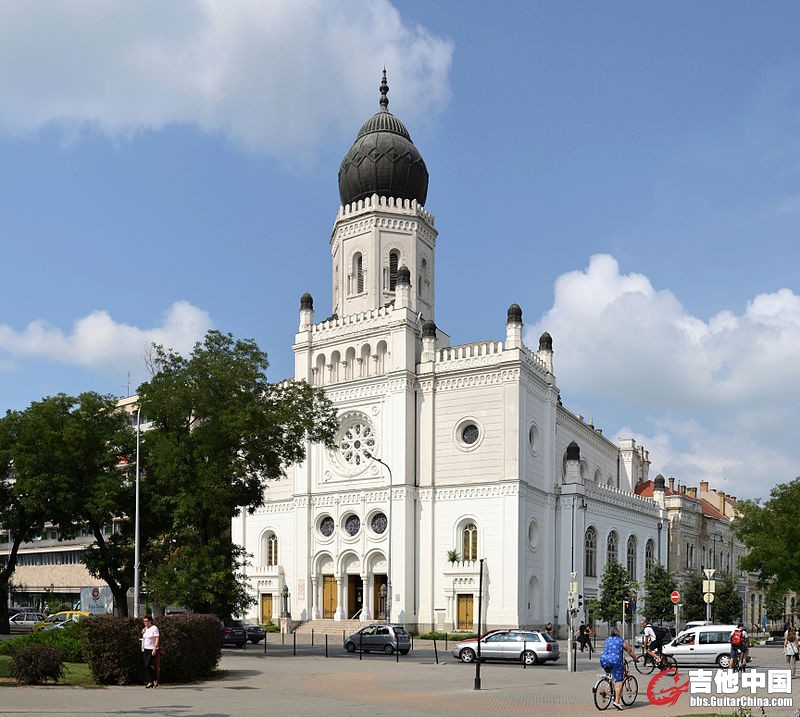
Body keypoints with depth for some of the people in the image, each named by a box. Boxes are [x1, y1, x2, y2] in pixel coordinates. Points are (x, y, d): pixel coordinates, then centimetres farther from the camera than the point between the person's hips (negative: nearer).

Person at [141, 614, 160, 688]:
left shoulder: (154, 628, -11)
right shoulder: (145, 629, 11)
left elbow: (157, 639, -16)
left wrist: (154, 649, -23)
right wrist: (143, 633, 5)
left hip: (152, 650, -7)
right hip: (145, 649, 7)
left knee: (148, 665, -14)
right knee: (146, 666, 3)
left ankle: (155, 680, 2)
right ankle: (150, 682, 9)